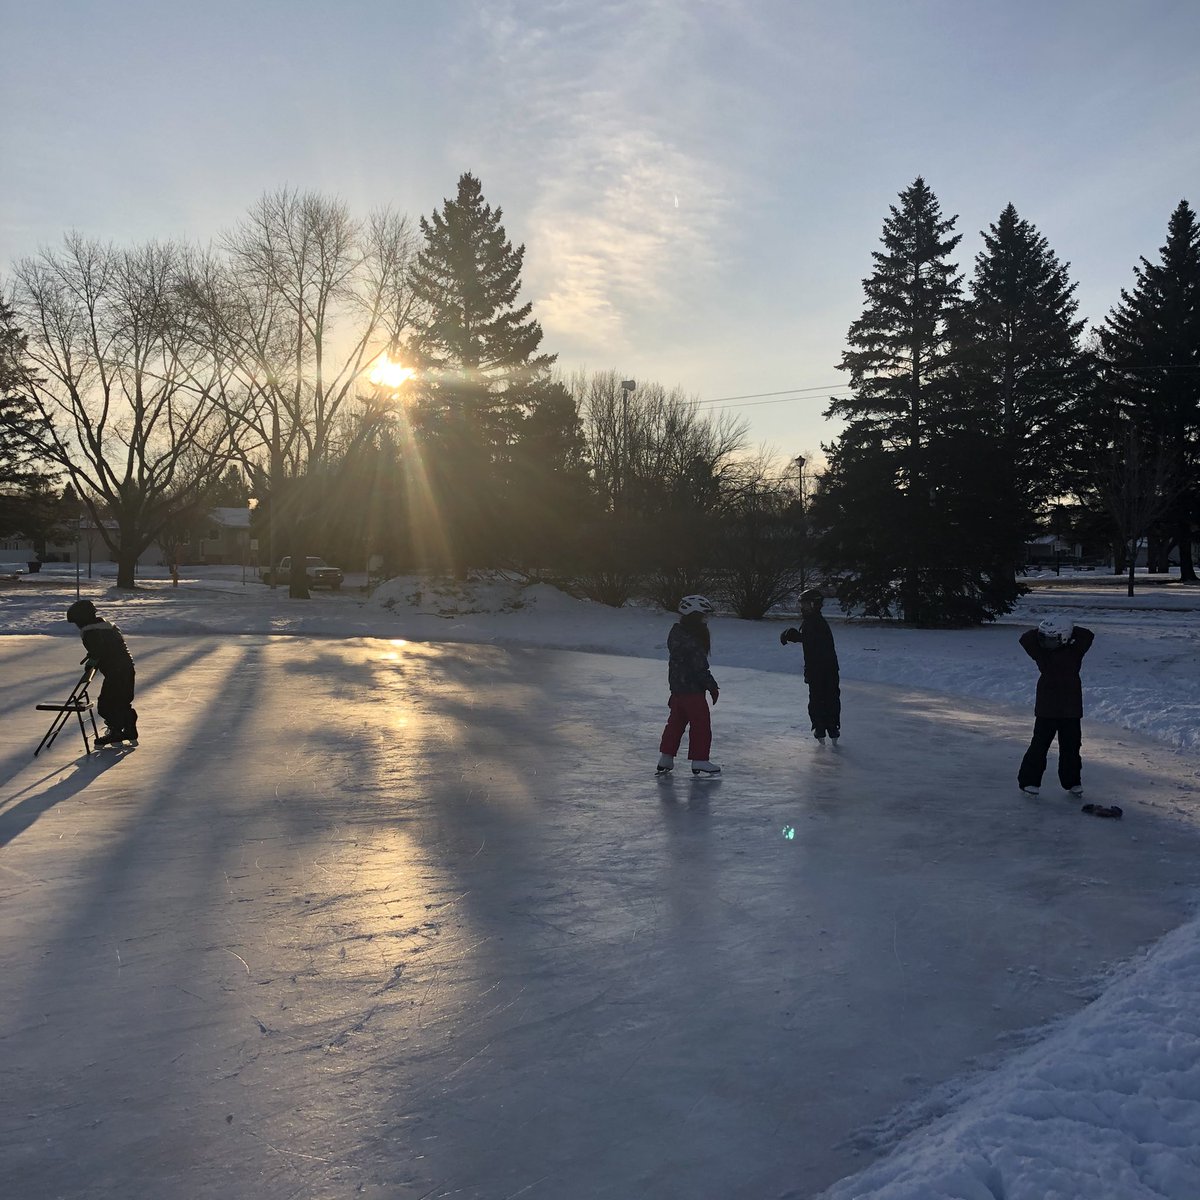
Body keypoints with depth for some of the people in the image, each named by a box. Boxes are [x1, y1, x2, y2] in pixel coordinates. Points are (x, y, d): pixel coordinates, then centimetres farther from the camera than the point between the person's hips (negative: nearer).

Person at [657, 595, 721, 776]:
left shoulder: (676, 631, 9)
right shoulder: (690, 639, -23)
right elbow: (700, 667, -22)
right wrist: (712, 685, -13)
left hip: (677, 686, 10)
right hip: (692, 688, -10)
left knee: (676, 721, 16)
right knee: (701, 723, 1)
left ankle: (665, 758, 21)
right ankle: (699, 761, 7)